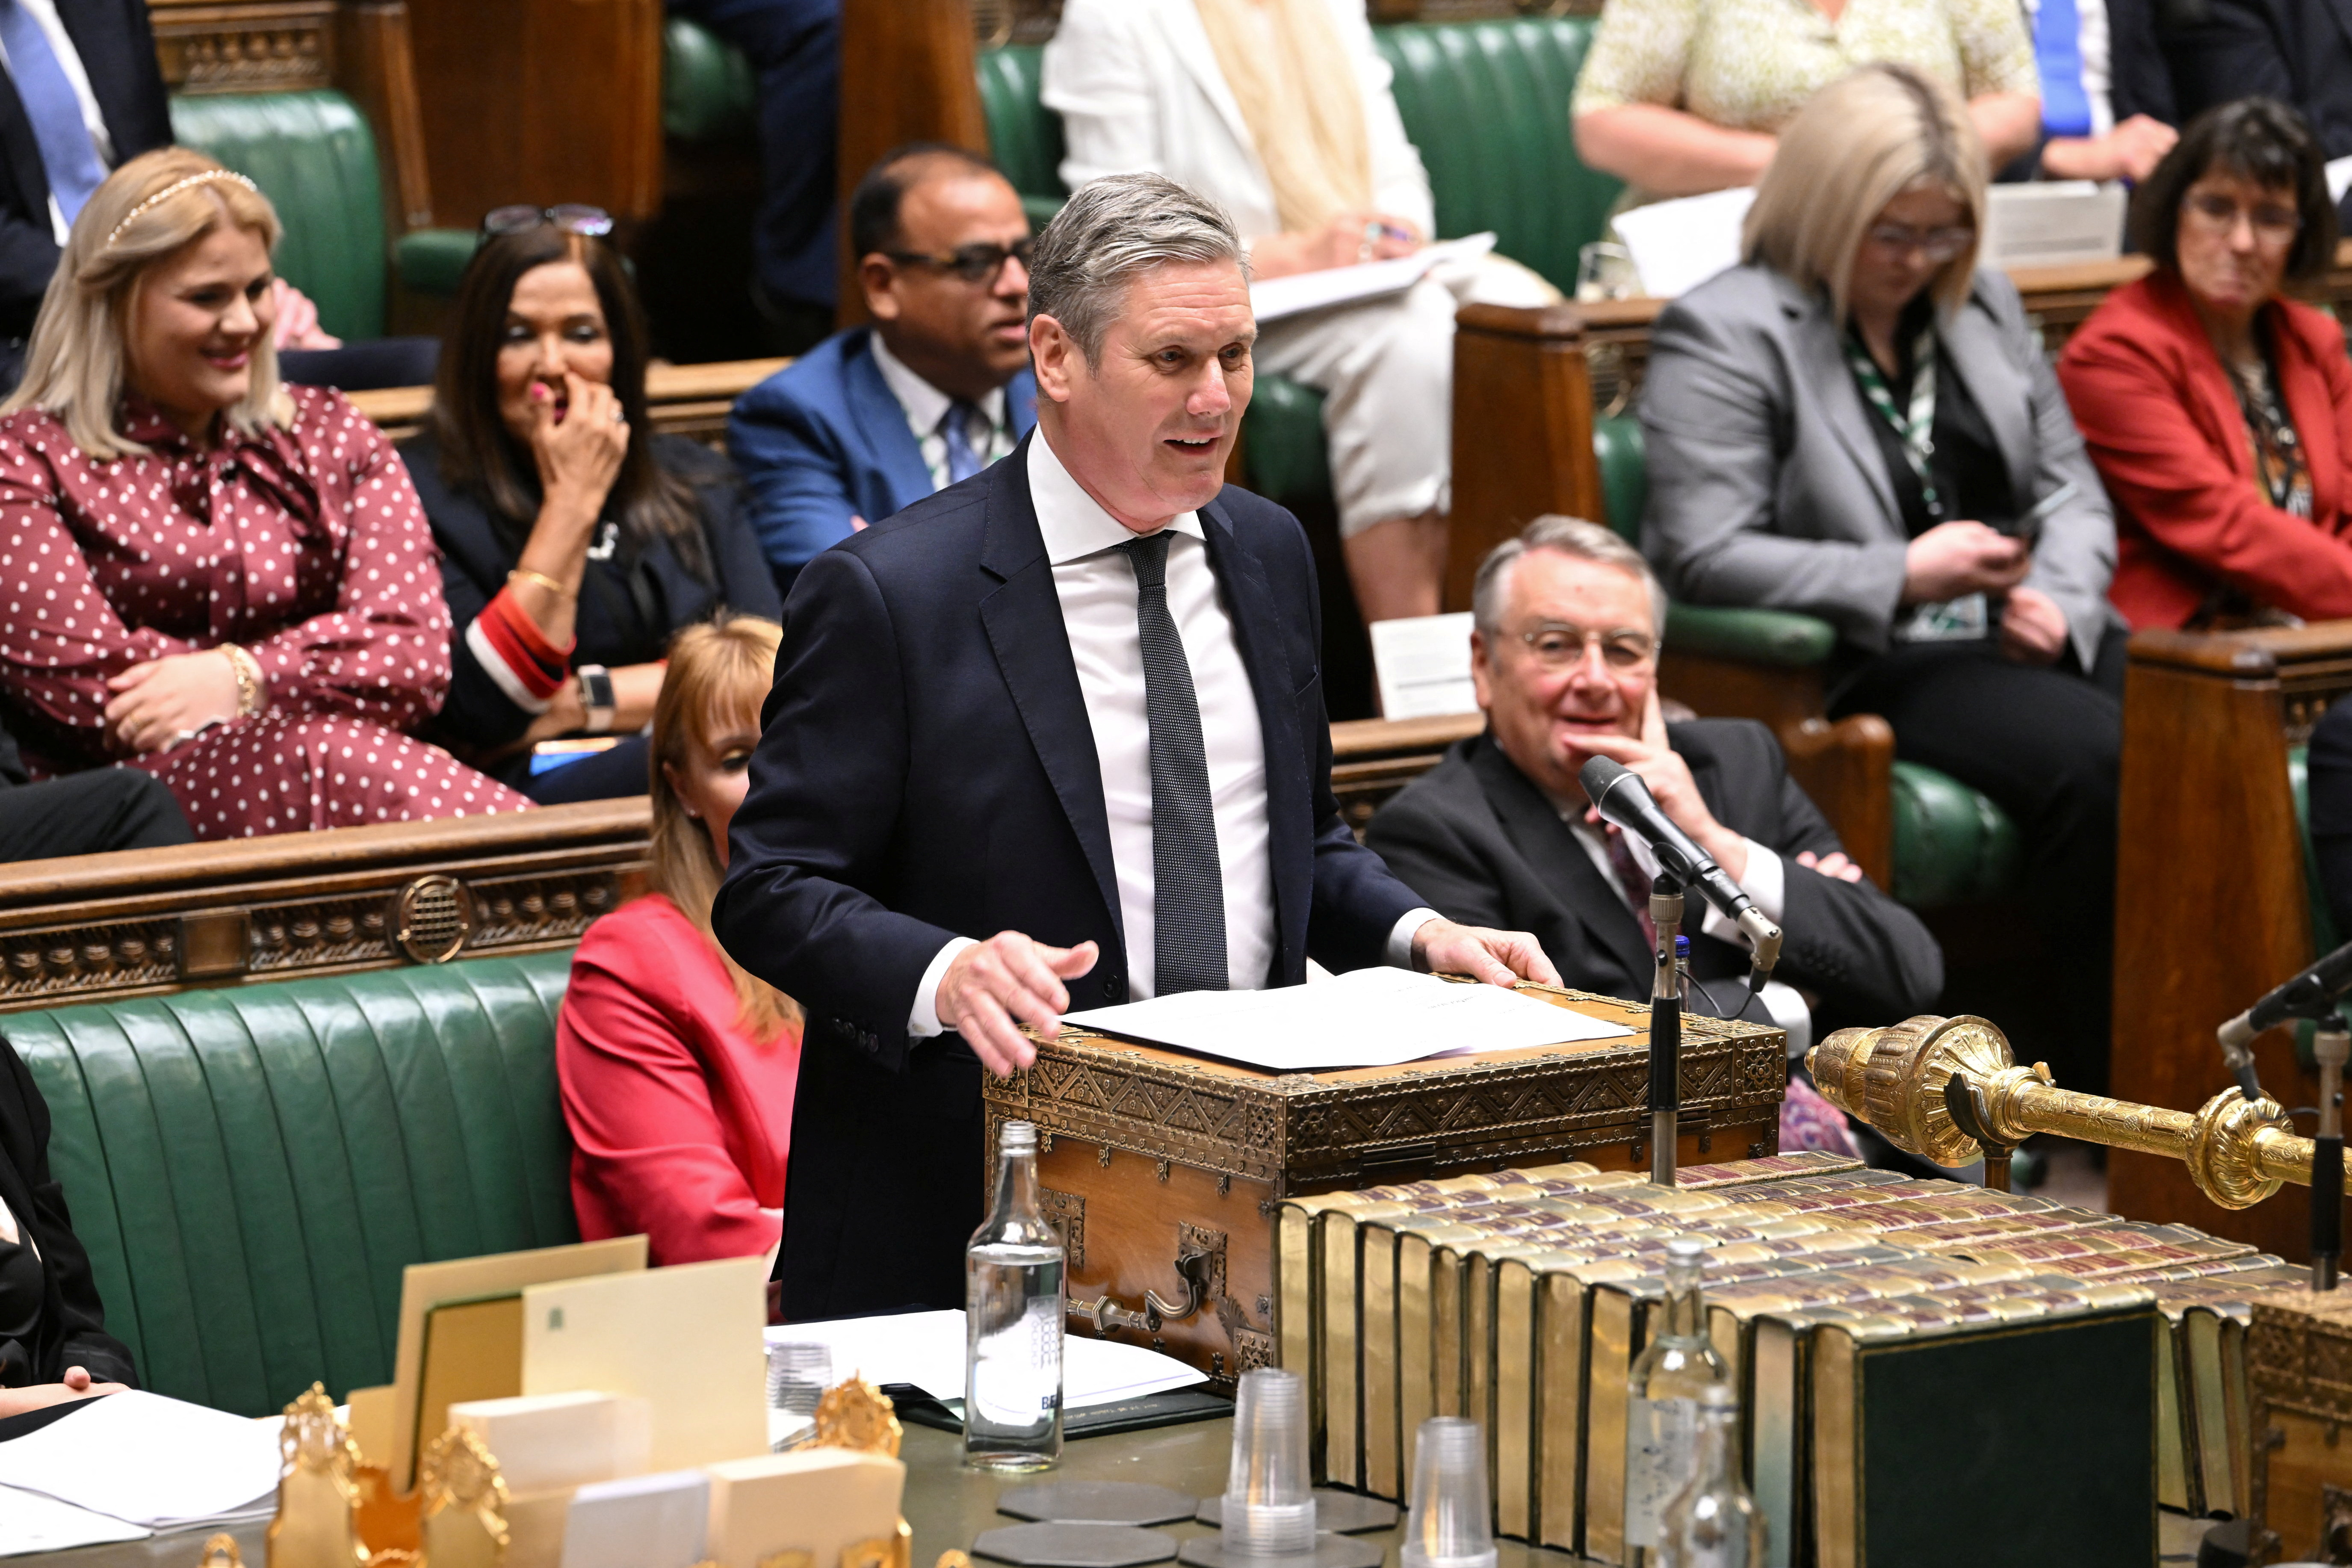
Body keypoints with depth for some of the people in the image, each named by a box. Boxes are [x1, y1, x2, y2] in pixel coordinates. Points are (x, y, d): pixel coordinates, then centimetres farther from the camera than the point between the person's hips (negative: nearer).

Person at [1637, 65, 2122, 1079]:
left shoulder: (1981, 304, 18)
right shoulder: (1724, 335, -5)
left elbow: (2069, 486, 19)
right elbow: (1705, 558, -13)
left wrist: (2062, 603, -4)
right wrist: (1905, 577, -18)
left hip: (2025, 633, 7)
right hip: (1856, 671, -6)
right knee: (2092, 759, -31)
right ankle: (2107, 1056, -20)